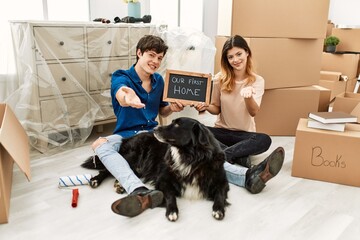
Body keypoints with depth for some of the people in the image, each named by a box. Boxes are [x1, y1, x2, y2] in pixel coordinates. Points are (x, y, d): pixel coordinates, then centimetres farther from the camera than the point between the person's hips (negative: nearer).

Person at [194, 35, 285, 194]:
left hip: (245, 134, -1)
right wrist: (206, 107, -17)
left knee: (265, 140, -33)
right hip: (222, 131, 1)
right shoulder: (220, 79, -2)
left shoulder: (257, 81, -3)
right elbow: (216, 109, 7)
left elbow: (254, 112, -17)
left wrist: (248, 97, -39)